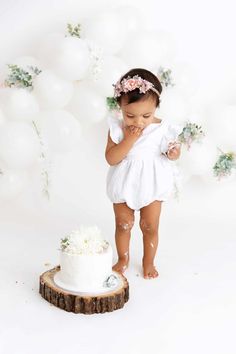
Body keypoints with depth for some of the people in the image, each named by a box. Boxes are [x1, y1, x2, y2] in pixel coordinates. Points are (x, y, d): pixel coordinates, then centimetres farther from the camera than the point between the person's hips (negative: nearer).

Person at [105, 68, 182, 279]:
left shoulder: (162, 129, -12)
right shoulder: (117, 128, -14)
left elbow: (171, 151, 1)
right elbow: (111, 158, -21)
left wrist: (174, 153, -22)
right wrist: (129, 139, -29)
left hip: (151, 184, 0)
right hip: (124, 184, 0)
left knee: (150, 226, 11)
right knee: (123, 224, 15)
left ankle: (149, 262, 33)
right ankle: (123, 259, 37)